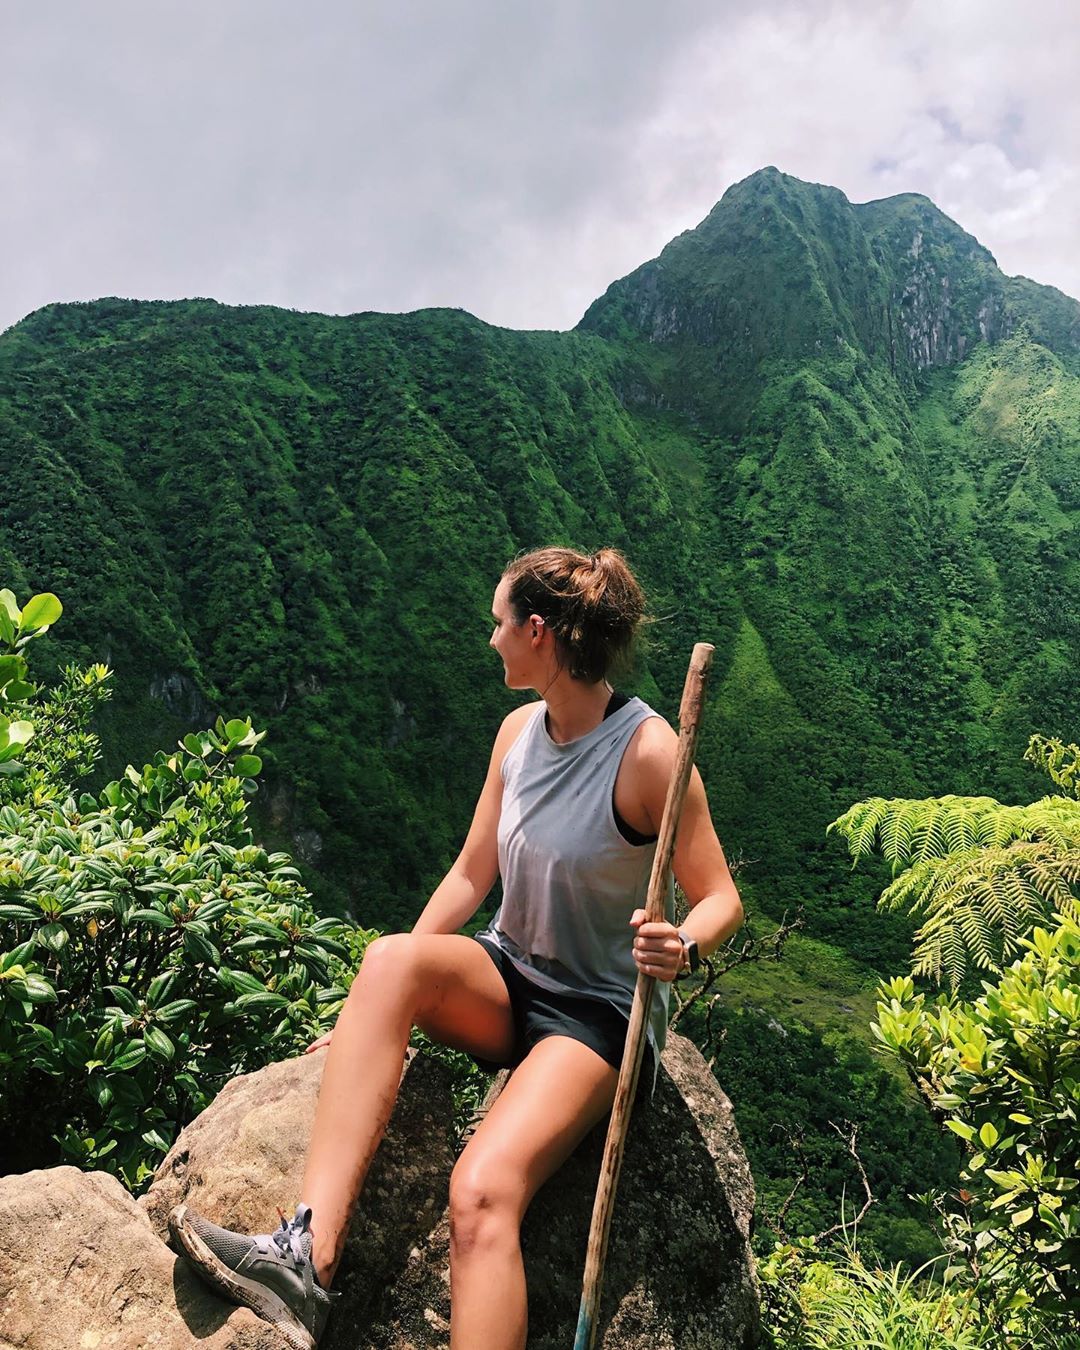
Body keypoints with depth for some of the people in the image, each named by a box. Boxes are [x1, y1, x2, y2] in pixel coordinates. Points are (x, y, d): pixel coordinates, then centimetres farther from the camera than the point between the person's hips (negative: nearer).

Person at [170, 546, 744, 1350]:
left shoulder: (648, 751, -18)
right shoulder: (519, 731, 2)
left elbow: (720, 898, -11)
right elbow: (471, 876, 7)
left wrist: (682, 946, -34)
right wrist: (383, 1007, 2)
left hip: (596, 1010, -6)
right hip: (508, 980, 6)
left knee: (483, 1192, -29)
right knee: (391, 957, -26)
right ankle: (309, 1254, -28)